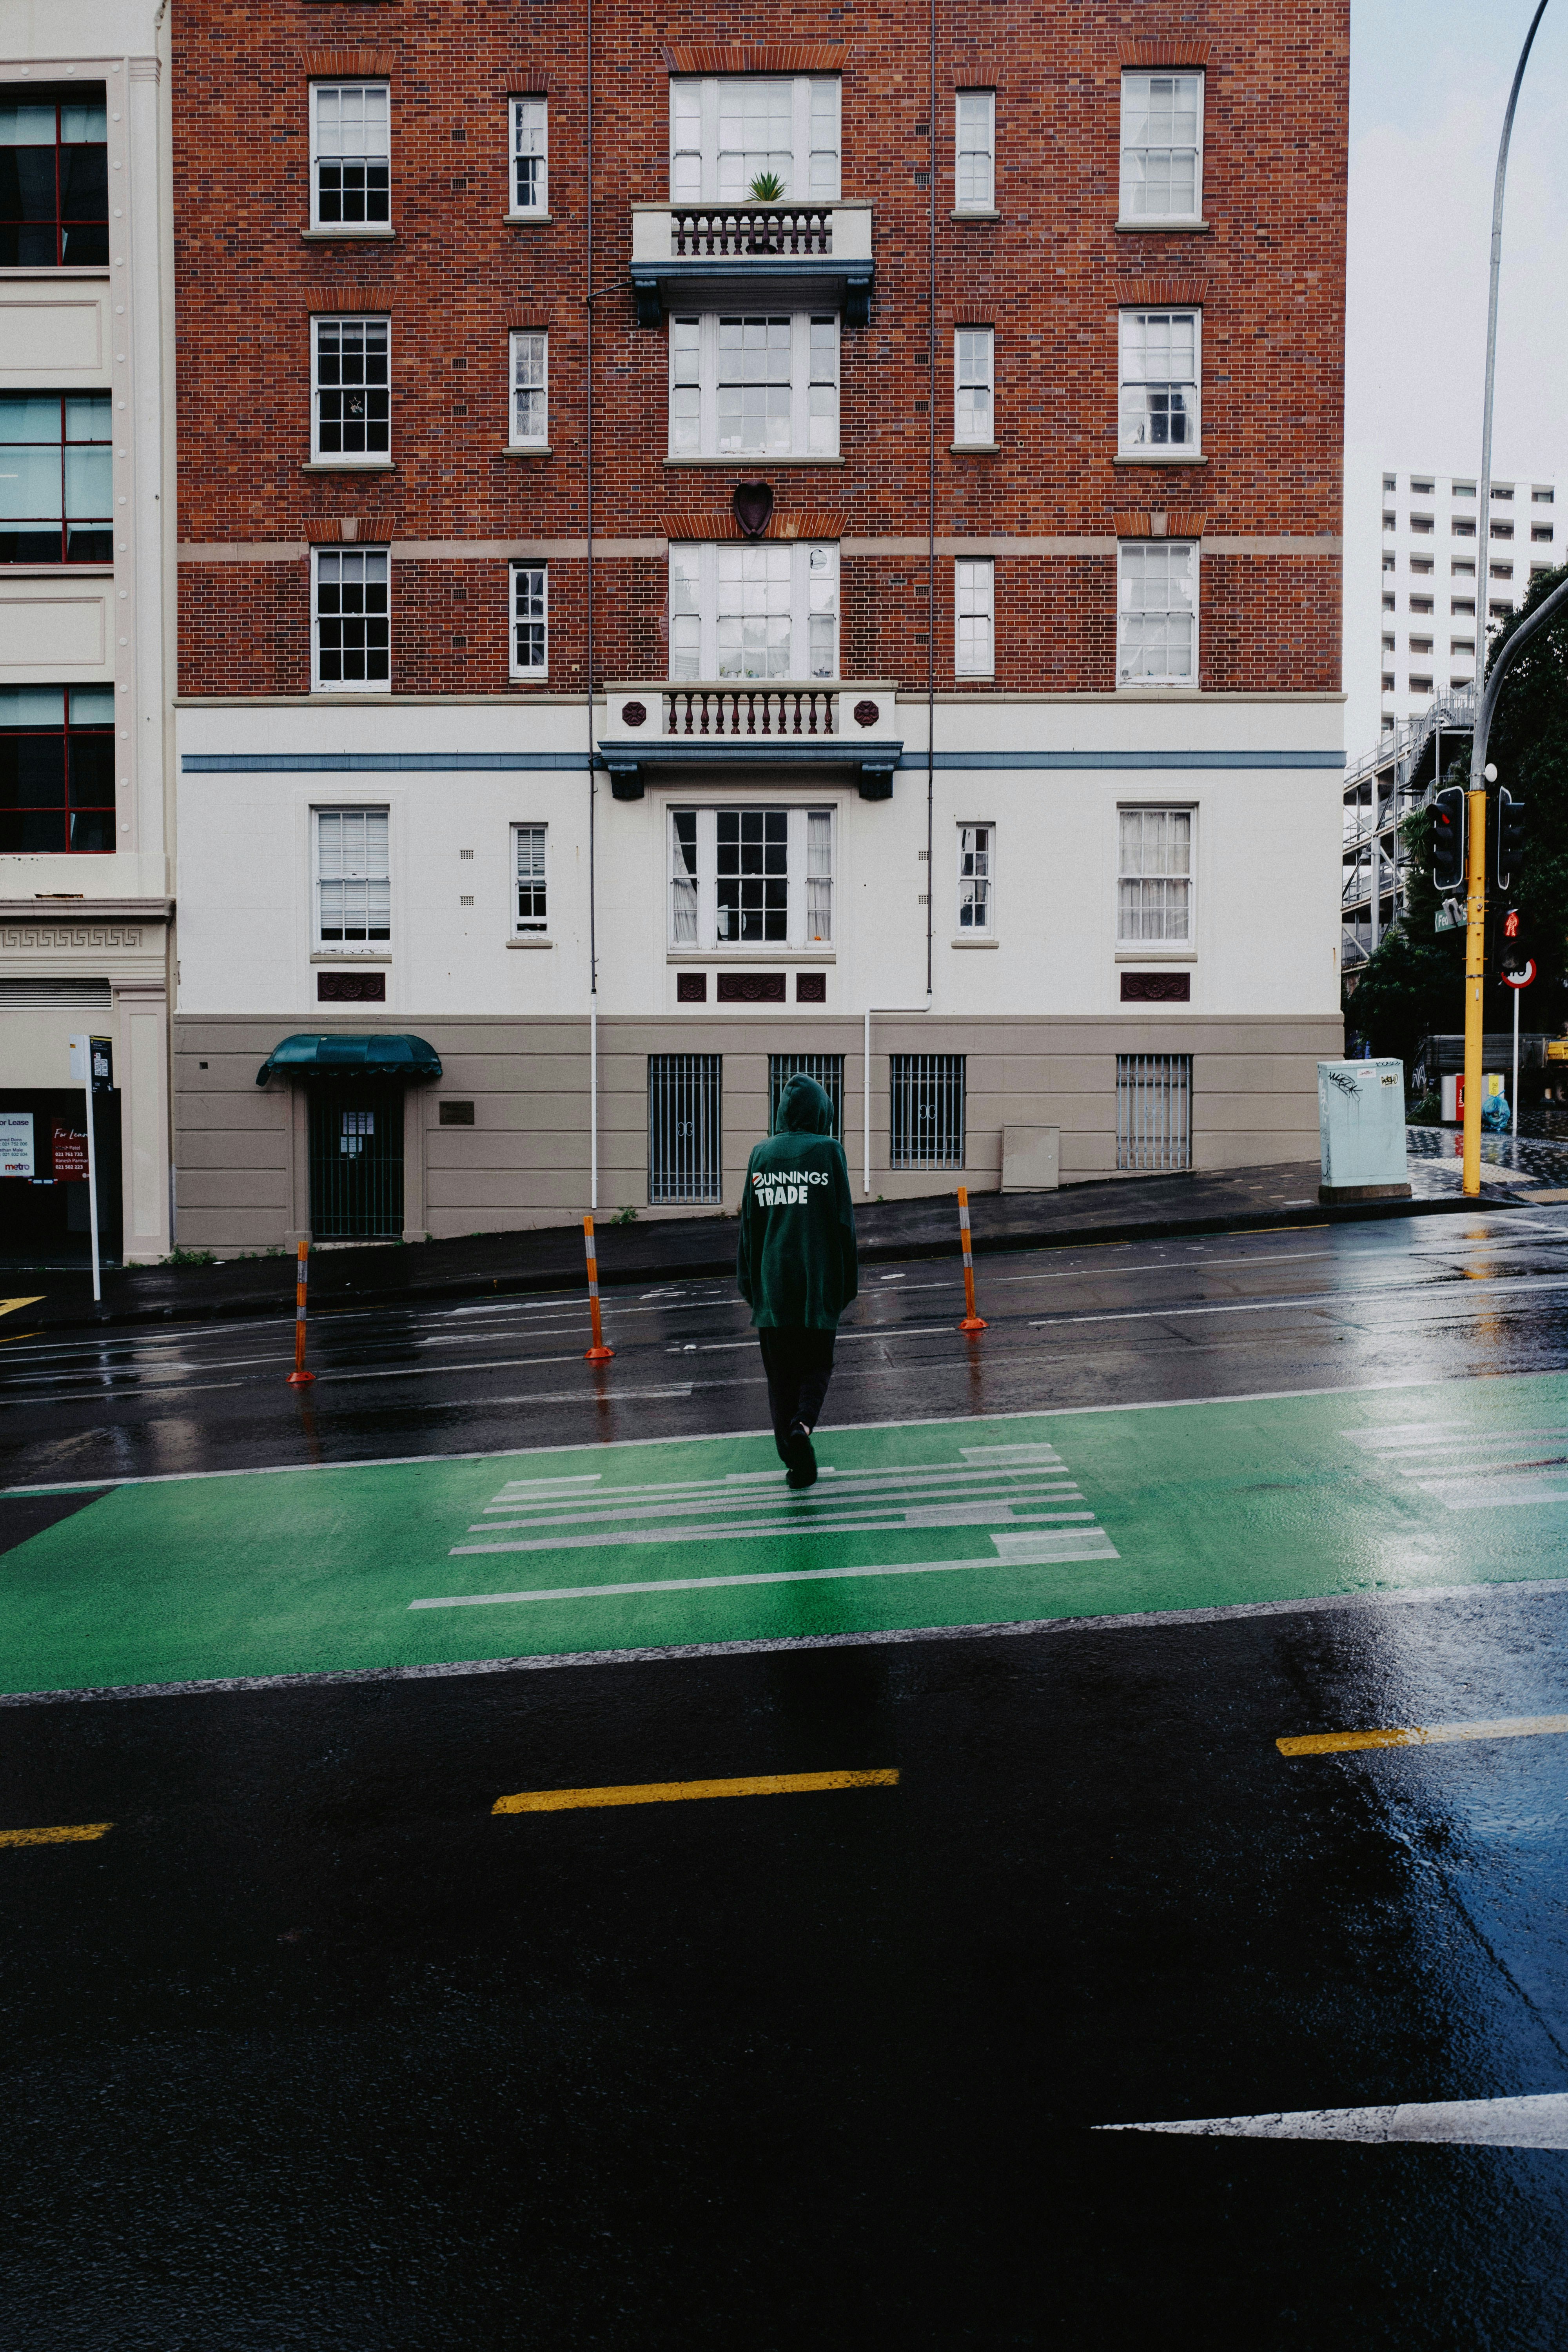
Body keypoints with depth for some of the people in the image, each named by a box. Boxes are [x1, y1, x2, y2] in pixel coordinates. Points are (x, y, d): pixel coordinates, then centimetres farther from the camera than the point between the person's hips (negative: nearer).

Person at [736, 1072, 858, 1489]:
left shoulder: (761, 1154, 3)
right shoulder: (828, 1151, -4)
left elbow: (749, 1223, 6)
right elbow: (843, 1220, -5)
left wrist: (748, 1282, 13)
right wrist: (846, 1284, 3)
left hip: (771, 1282, 2)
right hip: (818, 1281, -2)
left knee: (780, 1371, 10)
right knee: (816, 1363, 13)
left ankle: (795, 1461, 8)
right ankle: (803, 1424, -14)